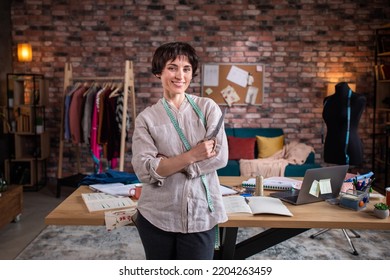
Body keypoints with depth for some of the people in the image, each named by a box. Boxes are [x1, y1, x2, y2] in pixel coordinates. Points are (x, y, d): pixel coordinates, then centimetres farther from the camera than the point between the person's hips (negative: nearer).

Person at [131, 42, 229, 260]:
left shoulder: (208, 107, 0)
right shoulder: (146, 118, -2)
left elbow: (220, 156, -10)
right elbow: (144, 170, -12)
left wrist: (168, 164, -14)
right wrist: (192, 155, -20)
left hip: (201, 214, 0)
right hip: (156, 216, 1)